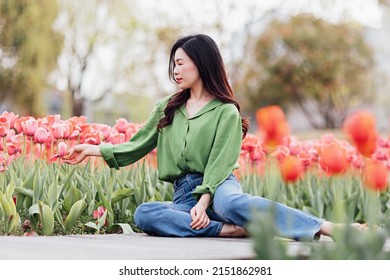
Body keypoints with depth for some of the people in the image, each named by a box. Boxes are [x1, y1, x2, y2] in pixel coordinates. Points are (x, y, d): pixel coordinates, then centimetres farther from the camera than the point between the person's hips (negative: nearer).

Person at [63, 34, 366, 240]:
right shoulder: (166, 108, 18)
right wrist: (94, 149, 14)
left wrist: (204, 202, -22)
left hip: (218, 187, -4)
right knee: (143, 214, -31)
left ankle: (326, 227, -43)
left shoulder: (226, 112, 2)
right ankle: (229, 230, -36)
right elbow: (137, 146, 22)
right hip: (183, 194, 4)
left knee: (234, 203, -42)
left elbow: (219, 164, -8)